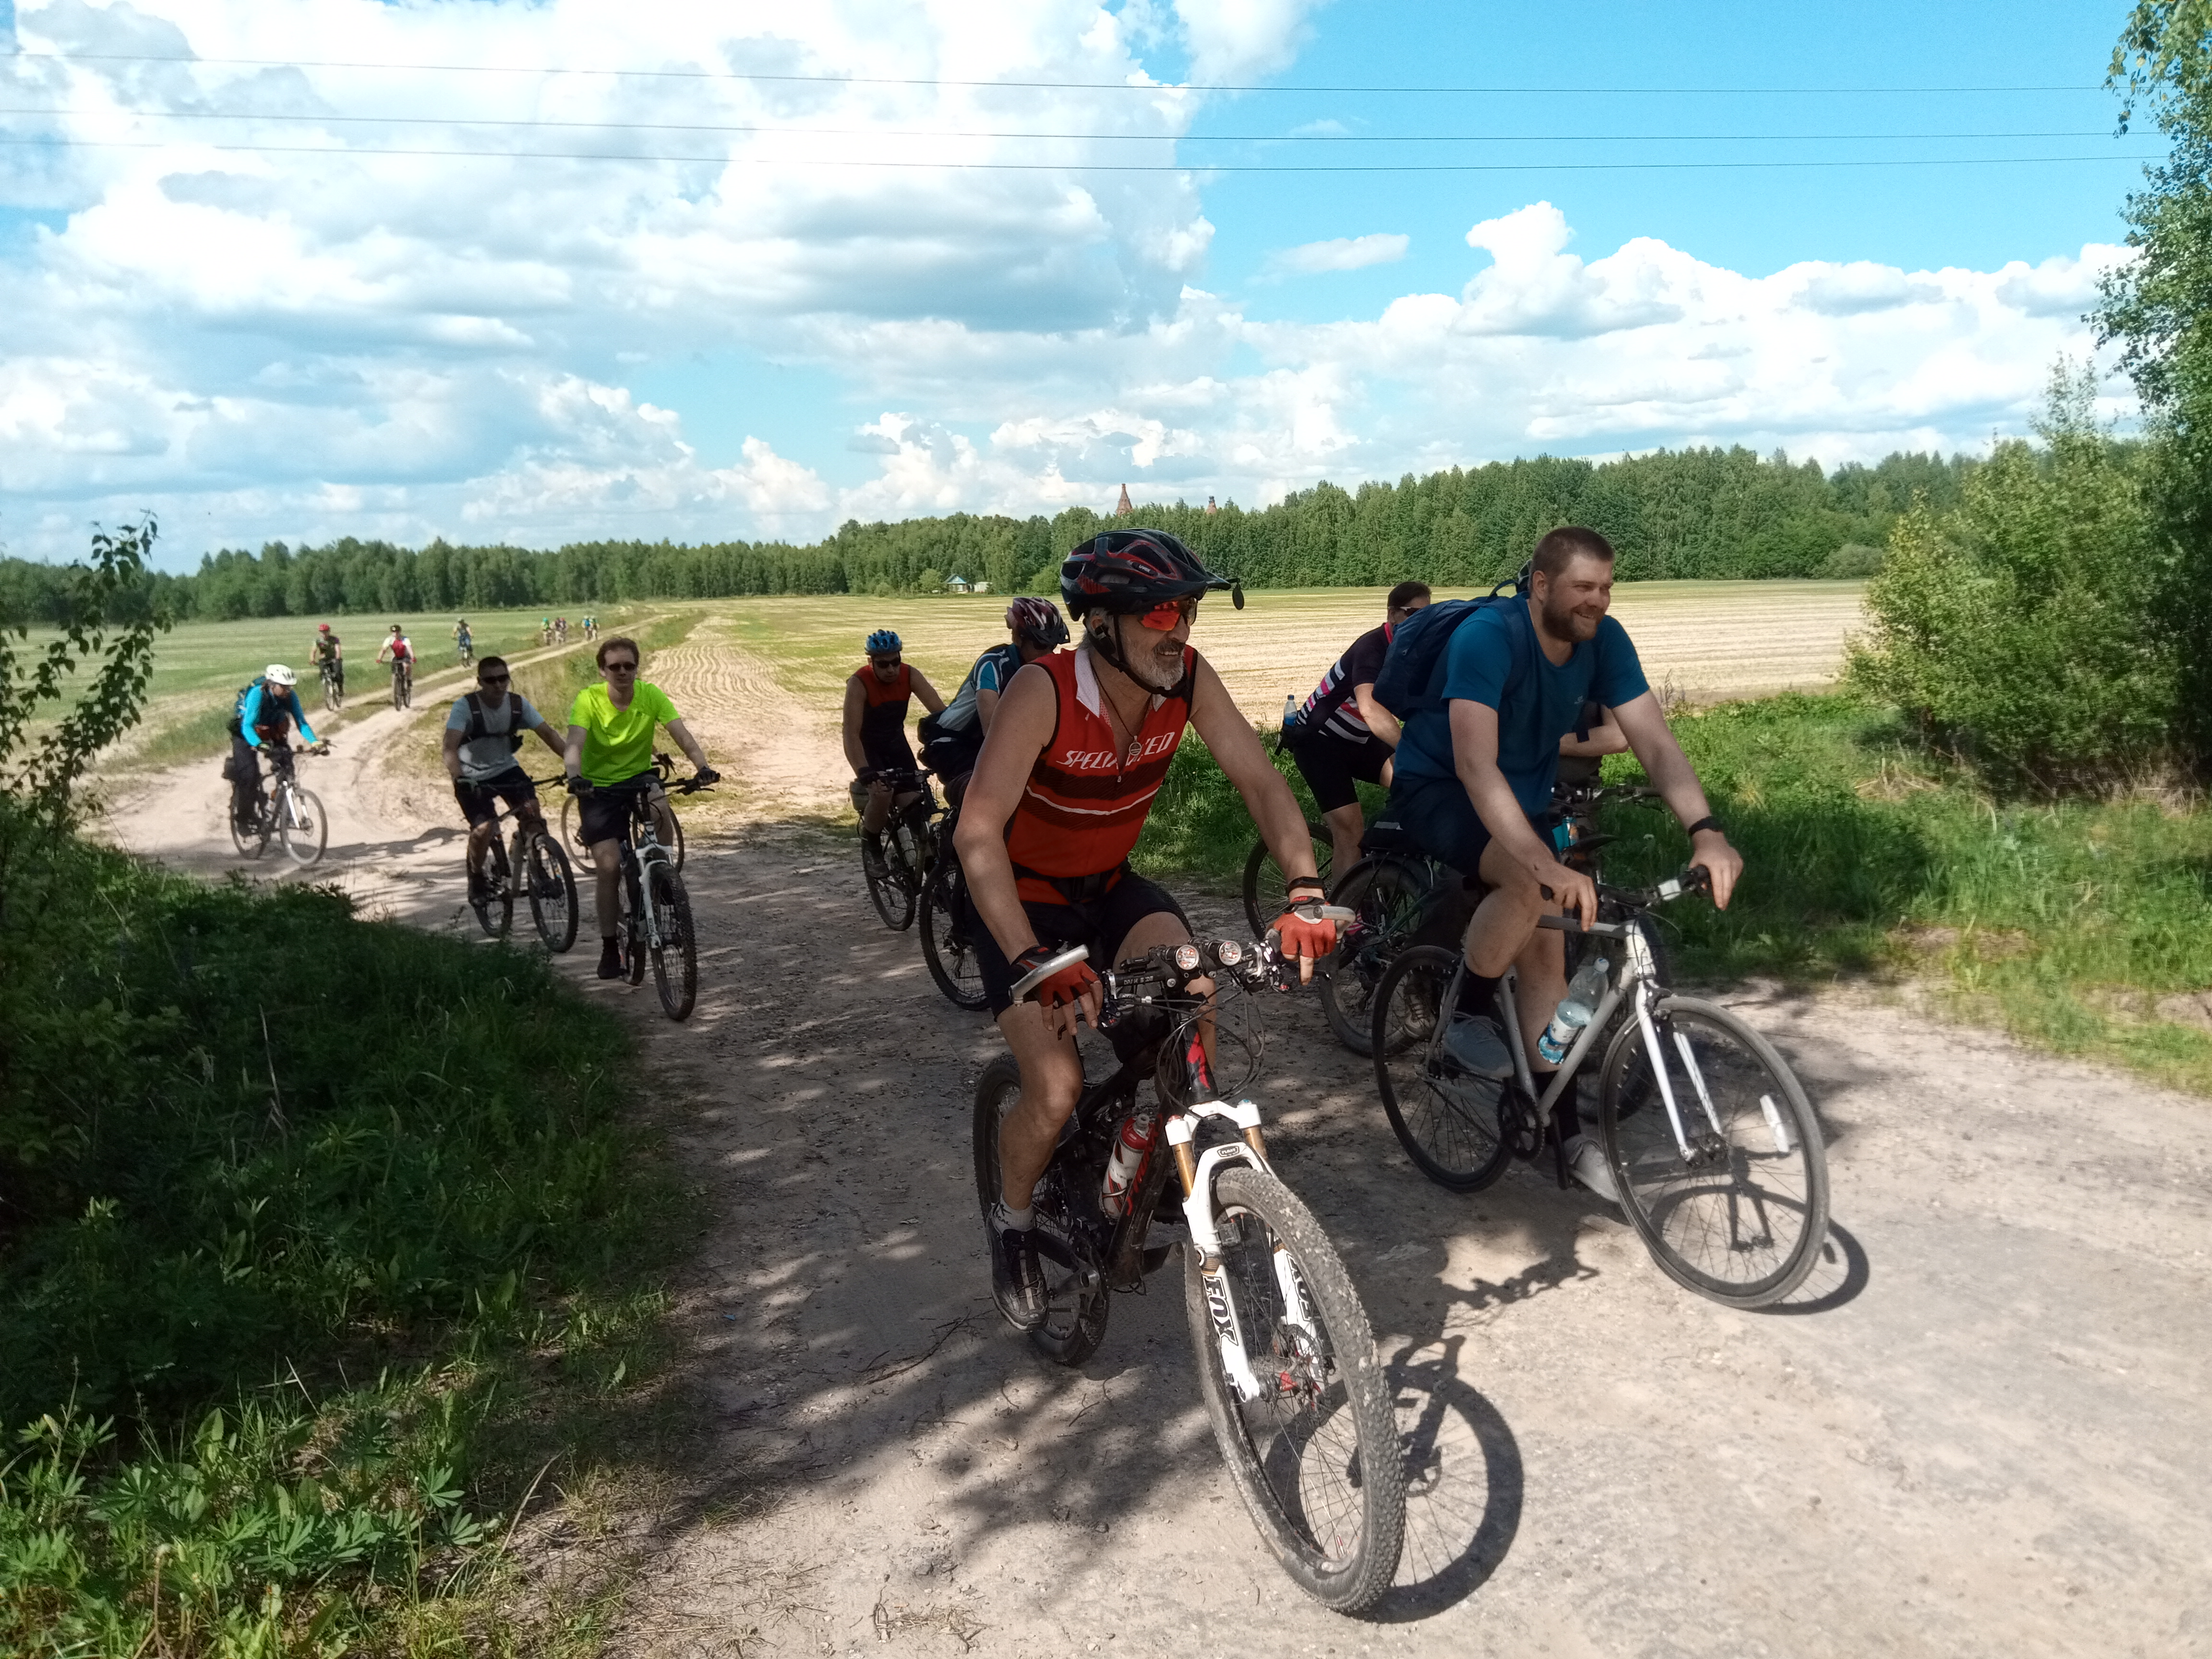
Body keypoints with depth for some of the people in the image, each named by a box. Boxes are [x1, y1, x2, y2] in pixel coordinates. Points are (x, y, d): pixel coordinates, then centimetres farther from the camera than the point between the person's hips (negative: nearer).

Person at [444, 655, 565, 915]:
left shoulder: (518, 704, -9)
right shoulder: (465, 706, -20)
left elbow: (547, 733, -11)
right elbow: (450, 747, -29)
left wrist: (572, 763, -26)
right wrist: (458, 778, -47)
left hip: (506, 769, 3)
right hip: (473, 777, -3)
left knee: (532, 810, -23)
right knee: (484, 829, -22)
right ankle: (476, 877, 7)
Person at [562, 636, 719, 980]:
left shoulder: (651, 695, -10)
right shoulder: (588, 700, -15)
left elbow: (681, 734, -20)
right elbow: (574, 745, -28)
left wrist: (702, 766, -39)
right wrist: (574, 776, -49)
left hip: (639, 777, 1)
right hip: (598, 787, -1)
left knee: (661, 811, -33)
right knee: (609, 867, -11)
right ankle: (610, 947, 8)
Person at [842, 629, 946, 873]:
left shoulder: (910, 675, -19)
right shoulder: (859, 683, -28)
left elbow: (940, 712, -25)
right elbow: (851, 733, -33)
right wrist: (863, 771, -47)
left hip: (895, 742, 3)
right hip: (867, 745, -3)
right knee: (881, 794, -27)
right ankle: (871, 844, 1)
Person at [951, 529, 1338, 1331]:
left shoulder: (1189, 679, -18)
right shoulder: (1043, 692, -32)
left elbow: (1260, 781, -16)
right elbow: (977, 833, -37)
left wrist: (1305, 890, -33)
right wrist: (1032, 961, -48)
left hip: (1110, 882, 4)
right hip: (1025, 894, -4)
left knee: (1192, 995, -24)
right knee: (1057, 1090, -14)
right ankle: (1011, 1223, 16)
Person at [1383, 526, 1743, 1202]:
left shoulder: (1603, 641, -11)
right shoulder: (1487, 637, -30)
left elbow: (1655, 741, -15)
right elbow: (1475, 766, -41)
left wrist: (1706, 831, -32)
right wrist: (1546, 864, -51)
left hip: (1524, 799, 6)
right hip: (1438, 790, -6)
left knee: (1544, 948, 1)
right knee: (1529, 885, -34)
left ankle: (1565, 1131, 10)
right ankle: (1469, 1015, -8)